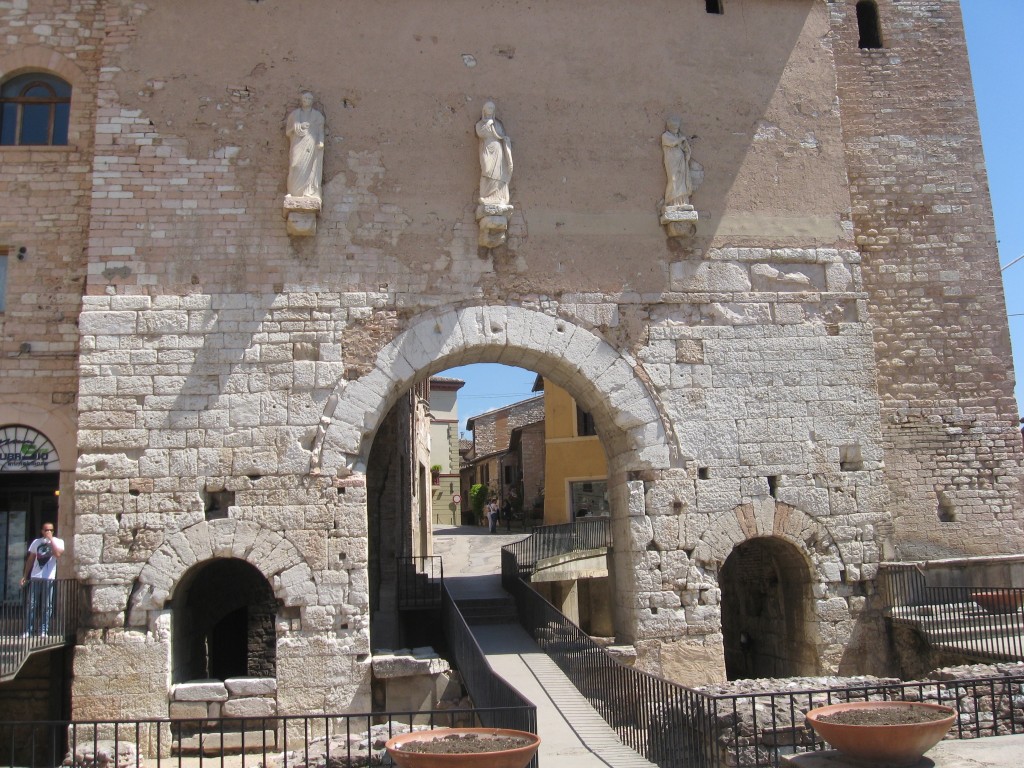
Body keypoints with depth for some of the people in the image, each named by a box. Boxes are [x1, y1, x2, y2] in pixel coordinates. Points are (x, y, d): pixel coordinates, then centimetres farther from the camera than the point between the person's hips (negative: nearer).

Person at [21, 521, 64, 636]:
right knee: (31, 605, 3)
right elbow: (30, 559, 15)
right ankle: (28, 631, 7)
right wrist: (25, 576, 13)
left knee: (46, 606, 1)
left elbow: (58, 554, -18)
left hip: (49, 578, -3)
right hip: (35, 577, 3)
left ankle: (43, 631, 6)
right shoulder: (36, 542, 10)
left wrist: (51, 539, -13)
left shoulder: (58, 541, 1)